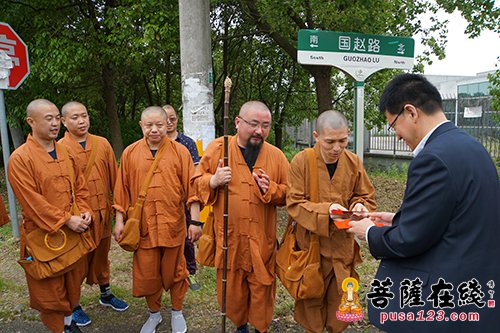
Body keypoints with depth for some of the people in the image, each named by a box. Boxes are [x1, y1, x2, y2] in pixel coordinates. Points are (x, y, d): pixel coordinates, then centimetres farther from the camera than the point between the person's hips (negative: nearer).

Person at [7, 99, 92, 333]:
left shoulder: (65, 153, 6)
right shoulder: (20, 158, -14)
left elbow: (80, 187, 11)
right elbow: (32, 201, -18)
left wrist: (85, 212, -5)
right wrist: (66, 220, -20)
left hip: (74, 232, 6)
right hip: (44, 235, -6)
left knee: (72, 282, 19)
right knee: (50, 288, 8)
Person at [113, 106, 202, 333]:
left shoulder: (180, 152, -4)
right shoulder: (130, 153, 2)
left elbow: (191, 188, -5)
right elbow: (122, 190, 5)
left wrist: (195, 221, -8)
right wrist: (119, 220, 3)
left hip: (173, 225, -1)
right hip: (143, 225, 1)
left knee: (174, 272, 13)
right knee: (146, 274, 12)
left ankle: (177, 312, 37)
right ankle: (154, 314, 37)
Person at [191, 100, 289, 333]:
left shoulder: (276, 155, -1)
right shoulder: (217, 147, -3)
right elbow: (197, 181, 3)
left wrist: (271, 189, -17)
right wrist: (213, 181, -18)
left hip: (262, 239, 0)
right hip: (228, 236, 0)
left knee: (262, 287, 10)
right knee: (232, 287, 15)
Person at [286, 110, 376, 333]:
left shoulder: (354, 162, -4)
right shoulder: (301, 161, -14)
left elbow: (366, 197, 6)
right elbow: (294, 204, -14)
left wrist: (359, 206, -17)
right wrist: (326, 209, -28)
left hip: (343, 244, 3)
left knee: (340, 297, 15)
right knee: (312, 297, 12)